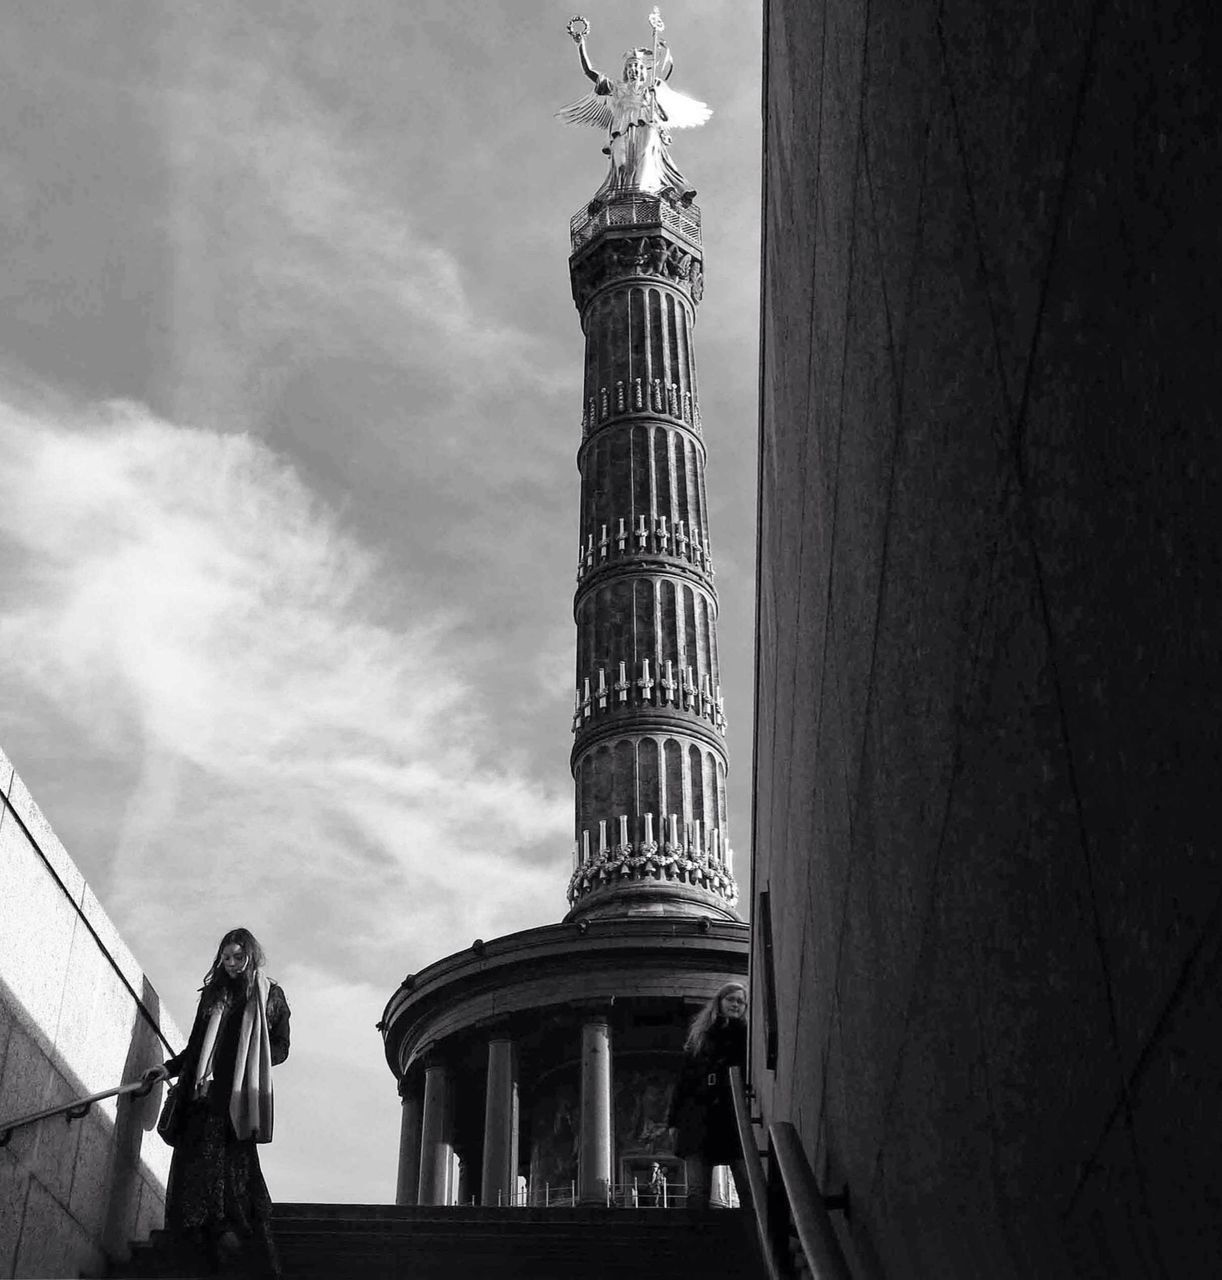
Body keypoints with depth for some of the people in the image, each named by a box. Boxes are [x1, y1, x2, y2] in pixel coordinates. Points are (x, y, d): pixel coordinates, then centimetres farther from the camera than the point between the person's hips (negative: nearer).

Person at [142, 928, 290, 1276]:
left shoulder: (270, 995, 12)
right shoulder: (213, 993, 21)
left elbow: (280, 1048, 10)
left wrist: (250, 1061, -4)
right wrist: (171, 1067, 11)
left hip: (241, 1093, -3)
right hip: (206, 1091, 3)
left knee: (234, 1161, -14)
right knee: (199, 1159, -9)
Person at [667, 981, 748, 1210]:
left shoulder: (747, 1036, 11)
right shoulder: (699, 1034, 16)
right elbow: (684, 1077, 15)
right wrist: (674, 1119, 9)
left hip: (737, 1116, -2)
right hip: (699, 1118, 2)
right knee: (697, 1191, -2)